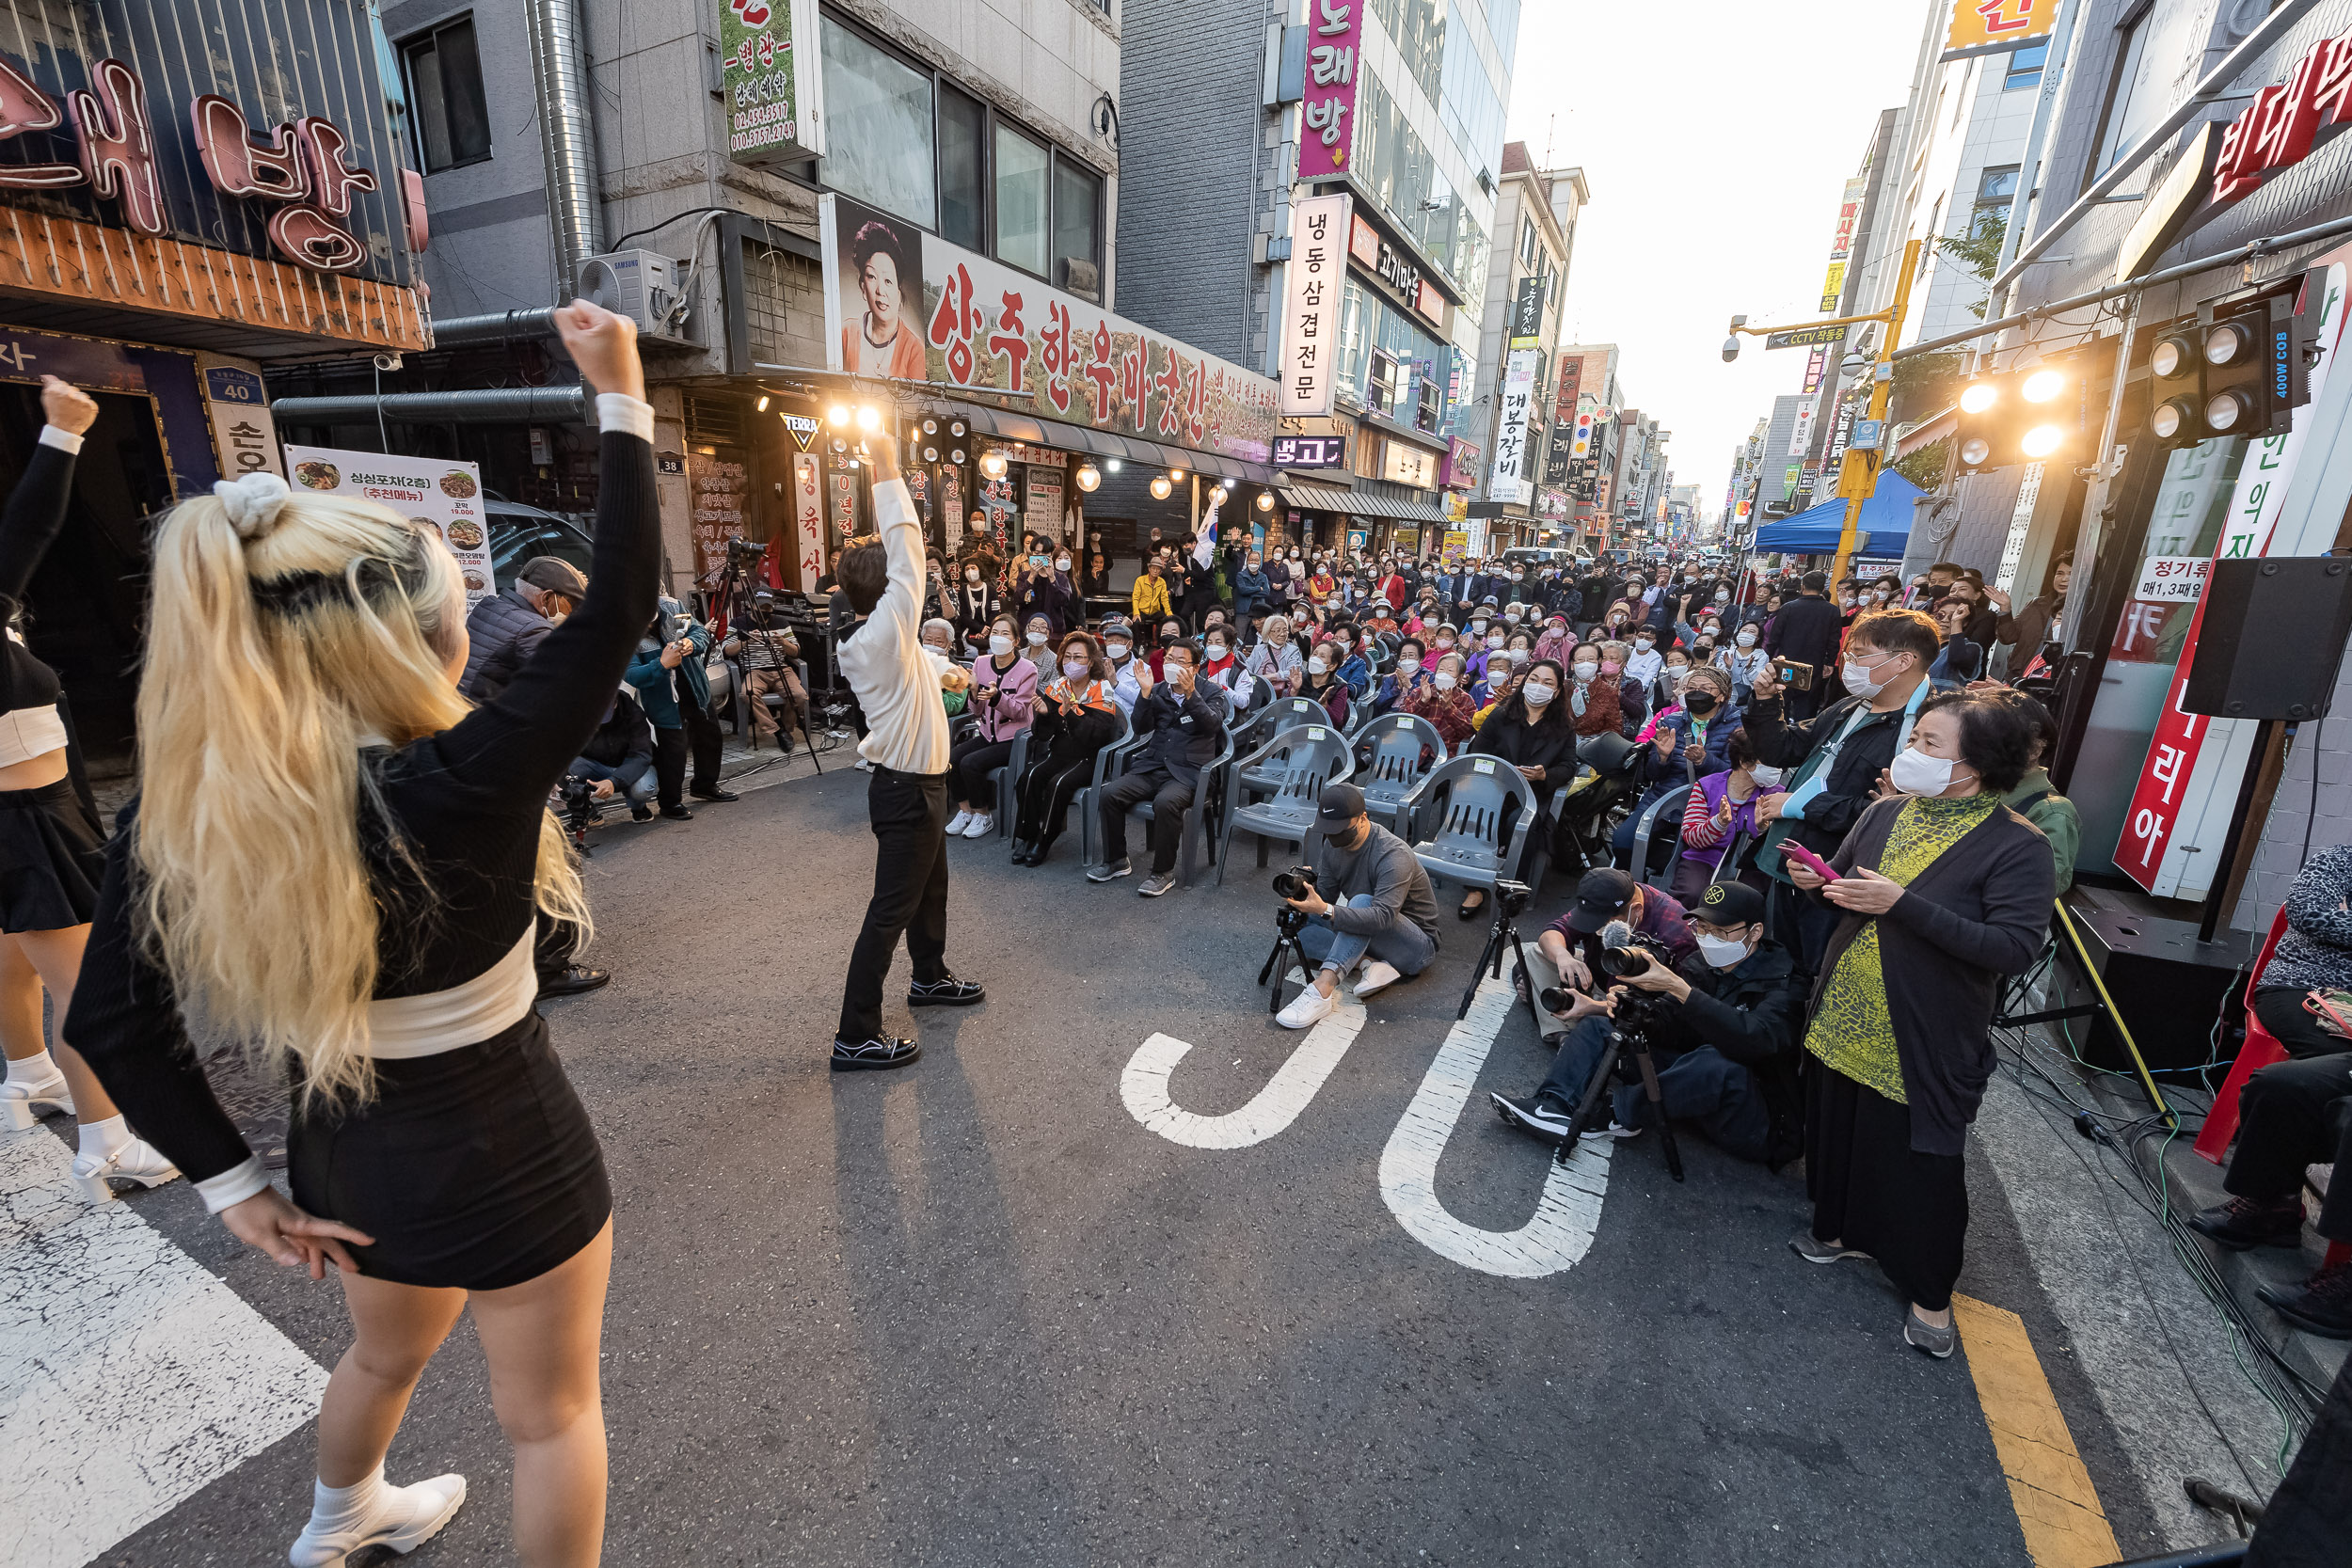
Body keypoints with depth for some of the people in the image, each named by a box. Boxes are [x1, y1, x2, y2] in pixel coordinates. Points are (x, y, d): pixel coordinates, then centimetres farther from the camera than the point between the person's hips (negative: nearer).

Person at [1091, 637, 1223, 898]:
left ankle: (1163, 872, -17)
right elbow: (1141, 728, 4)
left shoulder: (1209, 693, 6)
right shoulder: (1158, 691, 14)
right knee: (1110, 793, -19)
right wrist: (1146, 693, -10)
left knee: (1165, 802, -35)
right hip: (1152, 767, 4)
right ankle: (1116, 861, -1)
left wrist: (1190, 694, -28)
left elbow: (1213, 724, -13)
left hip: (1186, 772, -4)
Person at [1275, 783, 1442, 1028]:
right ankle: (1370, 963, -20)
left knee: (1362, 902, -37)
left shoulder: (1394, 855, -27)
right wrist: (1306, 890, -22)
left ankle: (1322, 990, -48)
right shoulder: (1332, 843, -4)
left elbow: (1383, 917, -39)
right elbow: (1326, 896, 2)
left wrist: (1325, 910, -51)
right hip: (1367, 934, 7)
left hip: (1418, 946, -7)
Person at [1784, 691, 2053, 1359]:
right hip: (1845, 1021, 5)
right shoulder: (1886, 813, 1)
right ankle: (1846, 1231, 43)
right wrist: (1815, 880, -10)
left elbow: (2016, 948, -24)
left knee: (1921, 1159, 7)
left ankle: (1930, 1293, 29)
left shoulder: (2016, 846, -16)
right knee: (1841, 1129, 19)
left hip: (1927, 1038, -5)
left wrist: (1905, 904, -30)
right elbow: (1843, 884, 13)